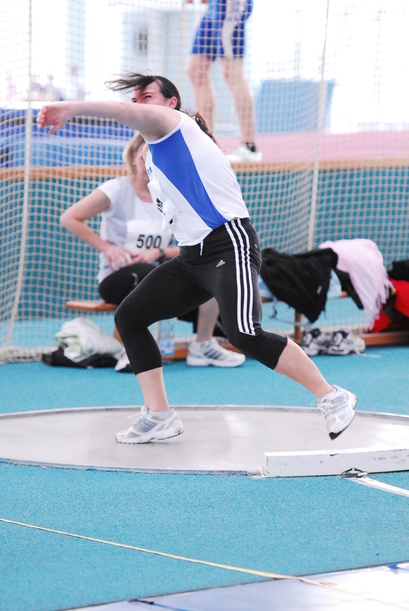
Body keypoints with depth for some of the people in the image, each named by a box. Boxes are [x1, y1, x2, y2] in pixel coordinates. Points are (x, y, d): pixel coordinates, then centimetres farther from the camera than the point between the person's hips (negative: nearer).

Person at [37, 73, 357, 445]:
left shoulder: (174, 123, -5)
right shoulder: (154, 154, 21)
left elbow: (129, 113, -26)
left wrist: (71, 108, -33)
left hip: (229, 247, -10)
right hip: (191, 258, 10)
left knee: (245, 335, -26)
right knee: (128, 318, 3)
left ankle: (332, 398, -13)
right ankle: (158, 415, 5)